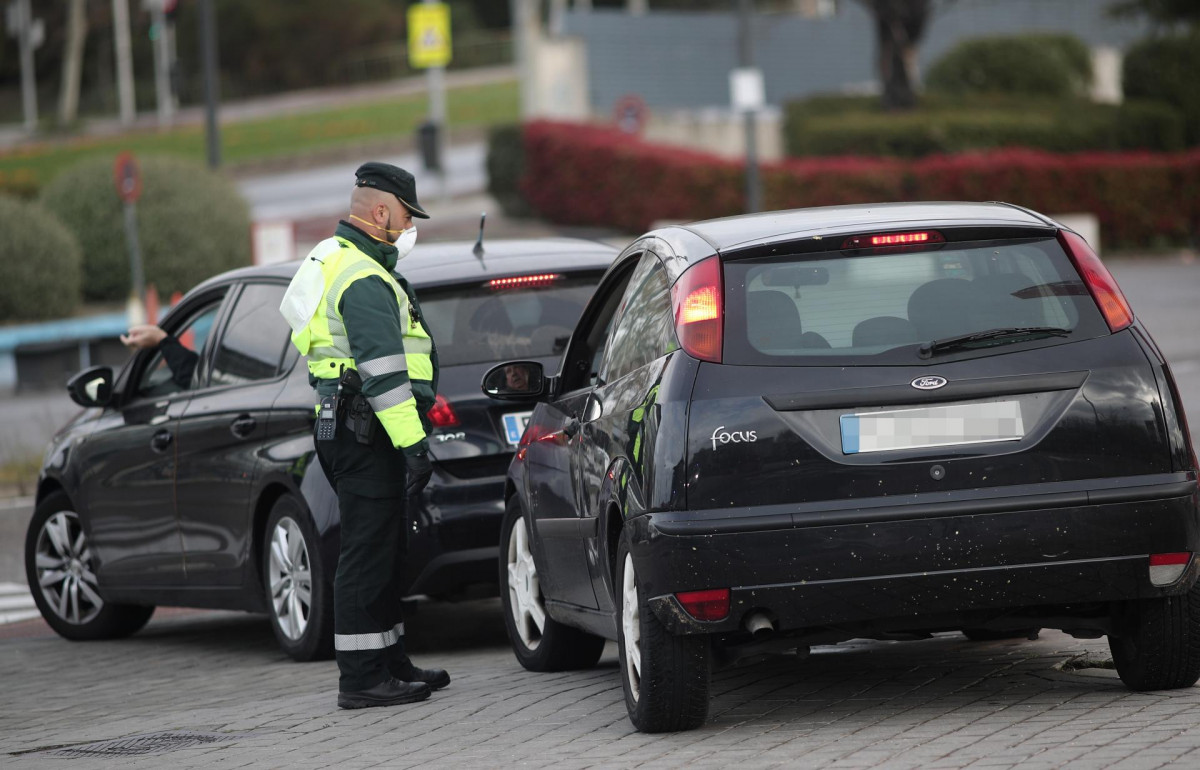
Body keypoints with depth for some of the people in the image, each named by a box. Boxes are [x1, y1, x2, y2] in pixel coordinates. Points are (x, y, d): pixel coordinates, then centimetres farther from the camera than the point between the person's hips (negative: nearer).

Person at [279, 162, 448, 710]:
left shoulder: (335, 259, 19)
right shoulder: (364, 280, -16)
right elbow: (383, 371, -23)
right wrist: (413, 443, -24)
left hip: (351, 433, 11)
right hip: (366, 436, -11)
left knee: (385, 554, 17)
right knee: (368, 555, -9)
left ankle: (390, 663, 25)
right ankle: (361, 679, -8)